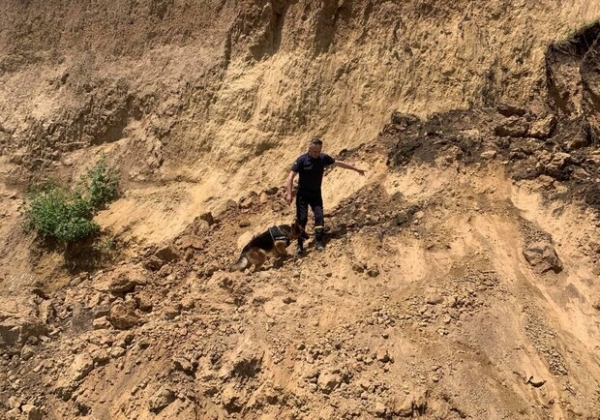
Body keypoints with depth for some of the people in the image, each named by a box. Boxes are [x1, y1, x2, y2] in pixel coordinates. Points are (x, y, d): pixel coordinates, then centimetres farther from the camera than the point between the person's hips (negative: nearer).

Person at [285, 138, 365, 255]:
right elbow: (291, 176, -19)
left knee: (319, 216, -7)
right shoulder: (302, 160, -18)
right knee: (302, 218, -6)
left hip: (316, 194, 3)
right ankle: (300, 245, 3)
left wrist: (356, 169, 16)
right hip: (302, 194, -3)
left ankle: (318, 242, 1)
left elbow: (339, 163, 8)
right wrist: (288, 193, -28)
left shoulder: (323, 158, -6)